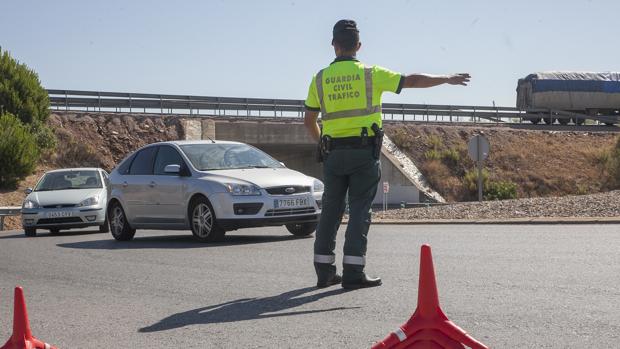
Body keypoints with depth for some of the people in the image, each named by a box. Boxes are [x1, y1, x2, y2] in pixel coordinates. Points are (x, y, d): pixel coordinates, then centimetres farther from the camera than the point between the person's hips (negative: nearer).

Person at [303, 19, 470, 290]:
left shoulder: (320, 78, 6)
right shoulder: (370, 74, -1)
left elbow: (309, 120, 10)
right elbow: (412, 81, 2)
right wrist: (447, 79, 14)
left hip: (333, 153, 3)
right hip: (364, 152, -3)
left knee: (331, 211, 10)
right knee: (359, 212, -1)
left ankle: (325, 272, 13)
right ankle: (353, 274, -5)